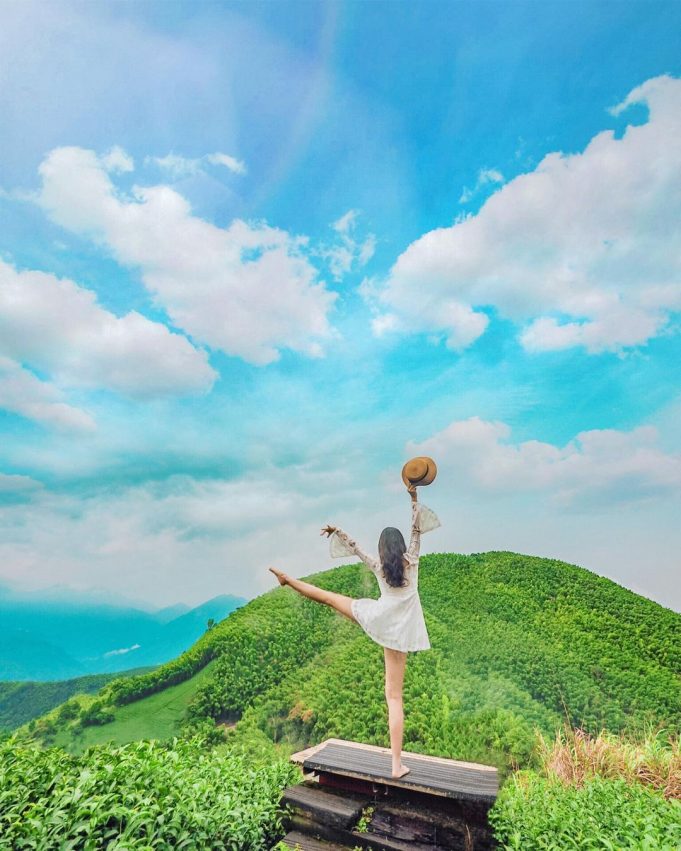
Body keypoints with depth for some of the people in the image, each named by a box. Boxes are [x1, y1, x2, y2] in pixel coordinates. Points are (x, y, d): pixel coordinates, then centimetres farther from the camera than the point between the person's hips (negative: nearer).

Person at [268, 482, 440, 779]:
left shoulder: (377, 566, 1)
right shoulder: (411, 560, -1)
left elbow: (354, 548, 13)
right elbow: (416, 528, 5)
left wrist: (337, 531, 26)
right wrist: (414, 497, 7)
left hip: (377, 619, 0)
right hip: (399, 632, 0)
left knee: (331, 598, 17)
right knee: (394, 695, 3)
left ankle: (289, 579, 29)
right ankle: (397, 764, 4)